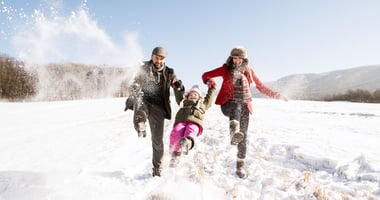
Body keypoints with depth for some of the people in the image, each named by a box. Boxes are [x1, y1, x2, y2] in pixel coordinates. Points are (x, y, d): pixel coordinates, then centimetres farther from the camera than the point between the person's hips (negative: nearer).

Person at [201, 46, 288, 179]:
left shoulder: (249, 71, 12)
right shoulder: (226, 69, 7)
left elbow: (261, 87, 18)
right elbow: (205, 75, 11)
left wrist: (276, 95, 9)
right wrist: (210, 82, -5)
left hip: (244, 107, 3)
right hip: (228, 104, -2)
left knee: (243, 136, 0)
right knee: (236, 107, -39)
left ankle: (241, 165, 13)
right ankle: (234, 132, -64)